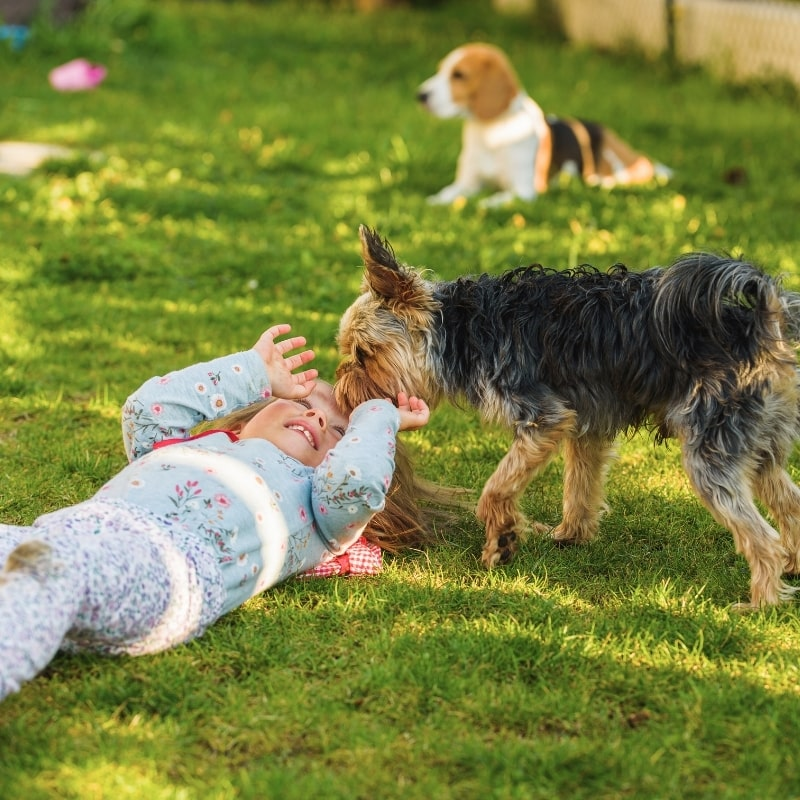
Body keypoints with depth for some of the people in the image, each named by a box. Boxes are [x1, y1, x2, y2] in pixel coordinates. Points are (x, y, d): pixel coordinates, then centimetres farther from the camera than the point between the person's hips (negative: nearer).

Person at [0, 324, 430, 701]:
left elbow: (357, 478, 8)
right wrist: (253, 371, 56)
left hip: (170, 557, -6)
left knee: (54, 565, -39)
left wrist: (378, 417, 33)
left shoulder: (312, 495, 29)